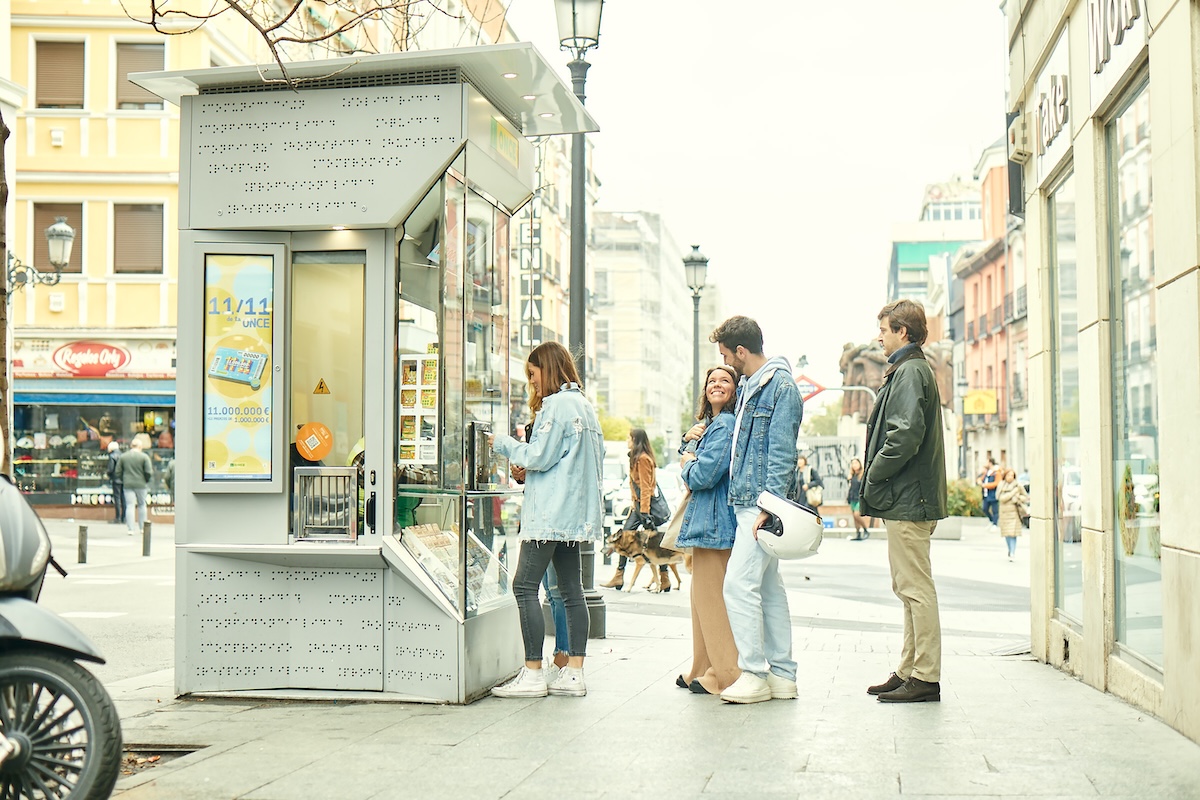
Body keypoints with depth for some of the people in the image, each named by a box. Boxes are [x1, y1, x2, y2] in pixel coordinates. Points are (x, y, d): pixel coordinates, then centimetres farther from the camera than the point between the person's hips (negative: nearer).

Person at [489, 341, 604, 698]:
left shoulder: (555, 404, -11)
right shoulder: (585, 406, 16)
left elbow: (539, 456, -14)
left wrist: (503, 444, 2)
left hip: (551, 511, -10)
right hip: (576, 513, 10)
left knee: (525, 586, -7)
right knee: (571, 589, 8)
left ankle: (532, 674, -8)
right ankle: (574, 673, 8)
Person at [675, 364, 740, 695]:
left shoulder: (725, 424, -14)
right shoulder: (709, 424, 19)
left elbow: (704, 475, -21)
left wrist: (686, 465, -1)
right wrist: (690, 462, 3)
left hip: (715, 522, -11)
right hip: (707, 521, 11)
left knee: (712, 599, -6)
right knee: (705, 597, 15)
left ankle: (725, 675, -1)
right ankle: (704, 670, 22)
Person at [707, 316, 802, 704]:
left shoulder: (782, 386, -10)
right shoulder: (747, 387, 18)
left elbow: (781, 453, -16)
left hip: (761, 502, -10)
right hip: (747, 501, 10)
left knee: (739, 584, -13)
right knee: (769, 587, 11)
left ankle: (754, 674, -7)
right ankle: (782, 674, 16)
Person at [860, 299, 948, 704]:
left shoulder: (910, 372, -12)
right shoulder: (910, 369, 20)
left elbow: (906, 434, -23)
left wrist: (873, 475, -14)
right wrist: (873, 473, 11)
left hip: (907, 500, -11)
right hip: (907, 498, 11)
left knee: (915, 587, -7)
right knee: (910, 587, 13)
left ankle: (925, 677, -3)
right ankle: (909, 670, 20)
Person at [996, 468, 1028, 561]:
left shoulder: (1018, 486, 1)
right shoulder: (1001, 486, 4)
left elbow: (1026, 497, 10)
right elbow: (1001, 498, -9)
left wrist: (1017, 497, -8)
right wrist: (1013, 493, -13)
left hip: (1014, 512, -2)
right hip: (1004, 512, 2)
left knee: (1012, 533, -11)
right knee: (1006, 533, 8)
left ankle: (1012, 554, -12)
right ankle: (1011, 551, 26)